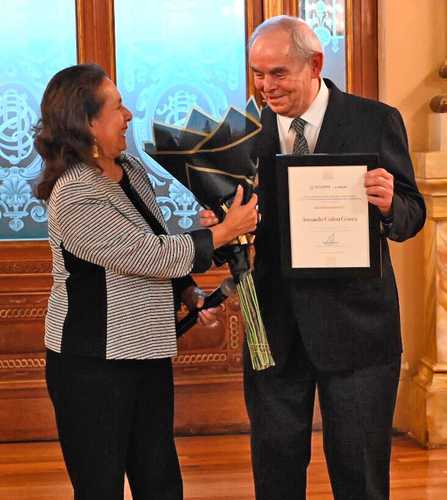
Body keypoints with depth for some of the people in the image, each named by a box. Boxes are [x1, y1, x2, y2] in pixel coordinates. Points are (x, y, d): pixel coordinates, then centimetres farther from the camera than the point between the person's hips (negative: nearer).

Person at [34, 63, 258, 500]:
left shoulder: (131, 170, 7)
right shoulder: (75, 198, -22)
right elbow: (153, 254, -21)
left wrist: (189, 293, 4)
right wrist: (225, 232, -12)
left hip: (147, 354, 8)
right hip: (93, 366, -8)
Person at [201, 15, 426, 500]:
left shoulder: (376, 121, -5)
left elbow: (412, 215, -3)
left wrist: (390, 205, -26)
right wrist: (223, 222, -17)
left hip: (354, 323, -3)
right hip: (276, 327, 3)